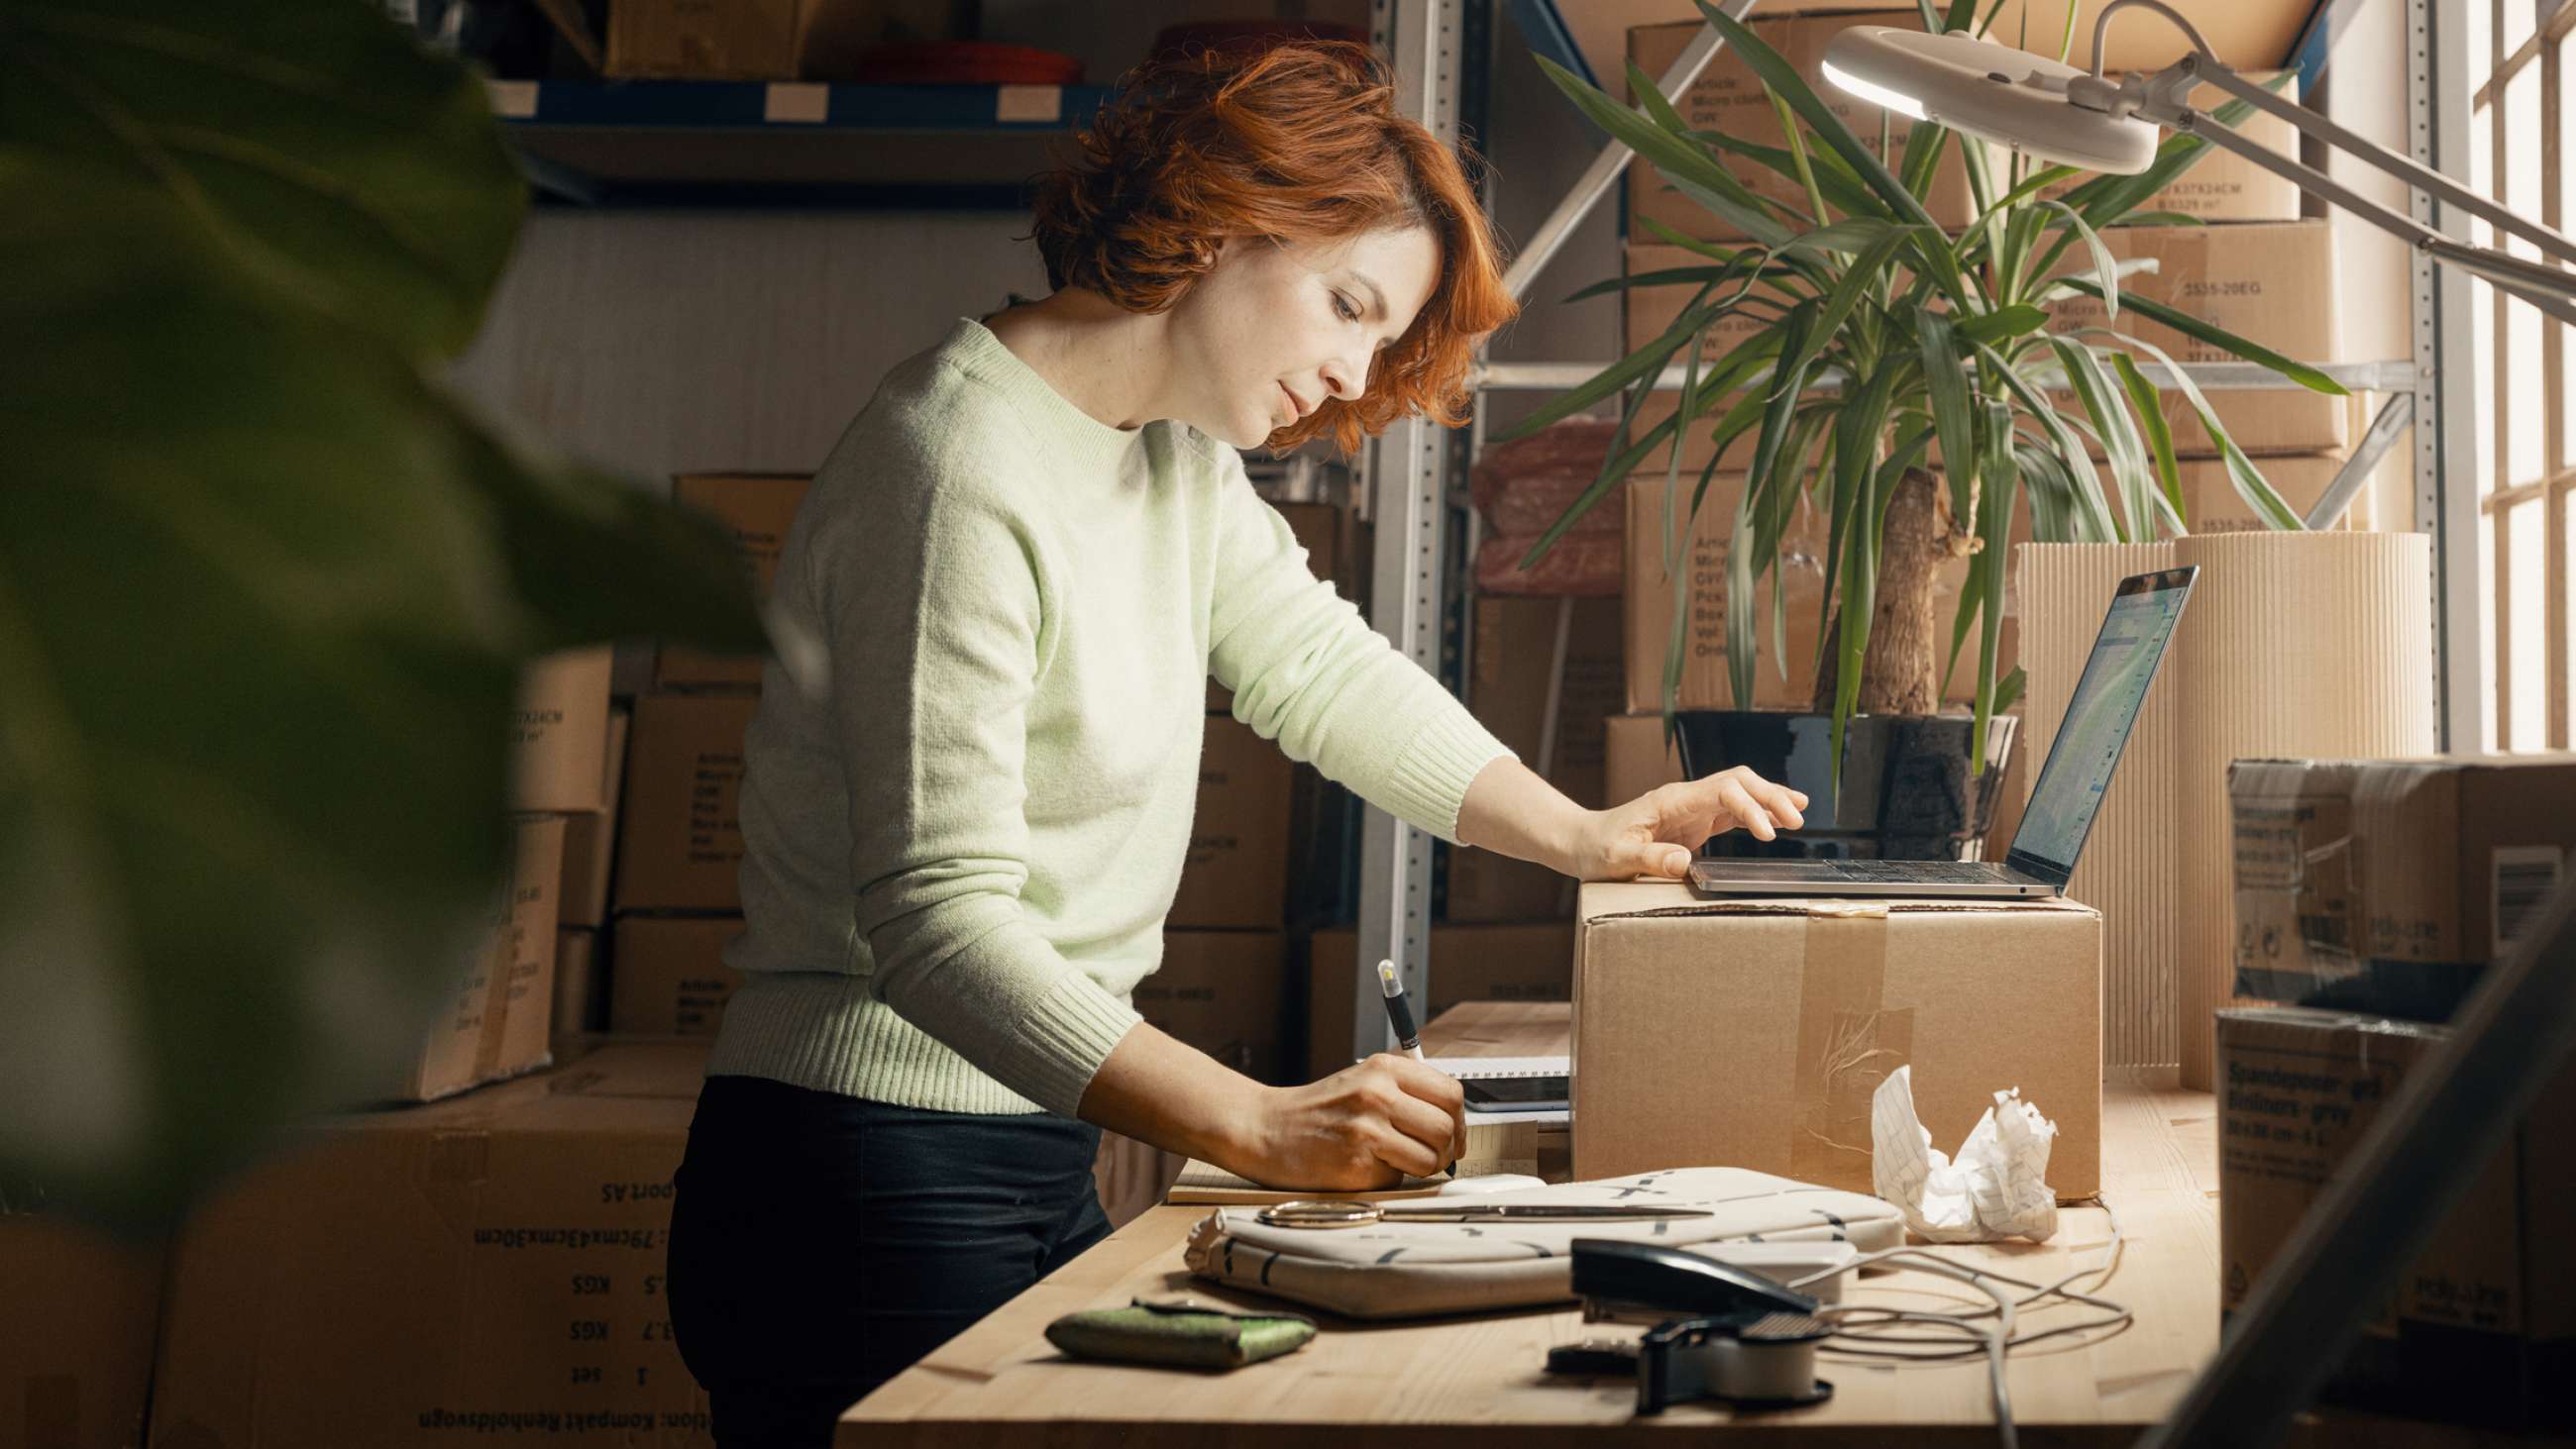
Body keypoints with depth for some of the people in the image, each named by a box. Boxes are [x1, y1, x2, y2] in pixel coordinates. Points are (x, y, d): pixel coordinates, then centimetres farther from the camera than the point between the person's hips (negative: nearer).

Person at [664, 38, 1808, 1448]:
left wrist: (1577, 832, 4)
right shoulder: (965, 474, -21)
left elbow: (1319, 665, 15)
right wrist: (1258, 1126, -33)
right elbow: (937, 921, -27)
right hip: (873, 1184, -9)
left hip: (1039, 1162, 9)